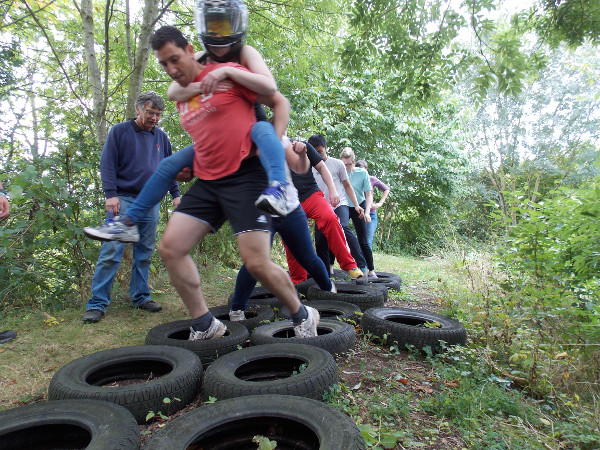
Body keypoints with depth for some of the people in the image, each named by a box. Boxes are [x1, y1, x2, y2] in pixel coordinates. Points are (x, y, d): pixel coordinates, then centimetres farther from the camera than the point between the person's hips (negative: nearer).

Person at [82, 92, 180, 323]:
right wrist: (111, 194, -13)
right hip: (123, 200, -4)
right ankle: (97, 303, 0)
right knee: (111, 251, -7)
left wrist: (175, 194, 12)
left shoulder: (161, 137, 14)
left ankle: (140, 297, 18)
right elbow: (107, 164, -3)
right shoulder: (119, 131, 2)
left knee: (145, 253, 8)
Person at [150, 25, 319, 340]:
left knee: (256, 263, -14)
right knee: (170, 248, -4)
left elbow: (280, 102, 2)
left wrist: (274, 143, -11)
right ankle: (204, 325, 10)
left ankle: (303, 316, 13)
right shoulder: (180, 97, 20)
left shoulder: (227, 74, -1)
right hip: (206, 181, 8)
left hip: (245, 175, -7)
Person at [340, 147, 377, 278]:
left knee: (363, 242, 1)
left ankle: (371, 270, 13)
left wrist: (367, 212, -17)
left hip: (358, 209, -1)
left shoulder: (362, 173, -9)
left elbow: (369, 195, -6)